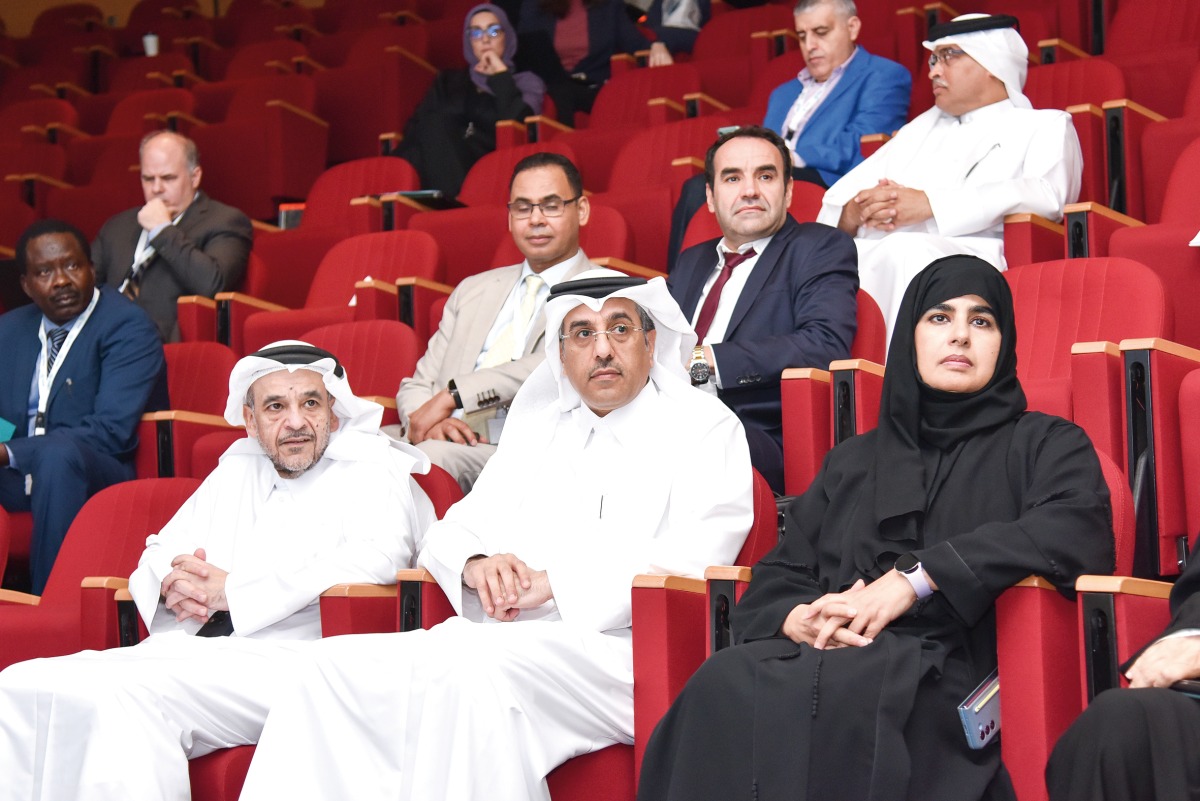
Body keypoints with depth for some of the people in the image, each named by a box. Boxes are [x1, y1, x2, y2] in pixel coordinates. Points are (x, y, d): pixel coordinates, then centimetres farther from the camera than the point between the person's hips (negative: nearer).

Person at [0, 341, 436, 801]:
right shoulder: (237, 469, 28)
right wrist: (171, 583, -1)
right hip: (191, 651, 7)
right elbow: (160, 552, 29)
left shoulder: (373, 471, 6)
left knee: (123, 693, -33)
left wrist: (232, 590, -12)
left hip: (285, 659, -7)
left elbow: (377, 558, -15)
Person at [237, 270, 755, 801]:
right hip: (503, 634, 6)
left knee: (470, 671, -36)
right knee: (338, 664, -17)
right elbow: (452, 532, 25)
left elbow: (697, 556, -8)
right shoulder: (537, 428, 27)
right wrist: (478, 565, -2)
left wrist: (551, 583, -12)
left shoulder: (704, 426, 9)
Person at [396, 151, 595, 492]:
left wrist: (453, 395, -14)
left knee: (430, 456, -37)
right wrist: (427, 421, -4)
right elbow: (416, 387, 21)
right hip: (446, 440, 5)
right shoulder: (473, 291, 27)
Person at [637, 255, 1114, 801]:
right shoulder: (854, 461, 31)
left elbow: (1079, 532, -5)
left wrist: (917, 578, -11)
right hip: (830, 655, 4)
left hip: (946, 670, -3)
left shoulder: (1041, 444, 18)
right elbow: (777, 575, 25)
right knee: (725, 684, -32)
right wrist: (799, 619, -2)